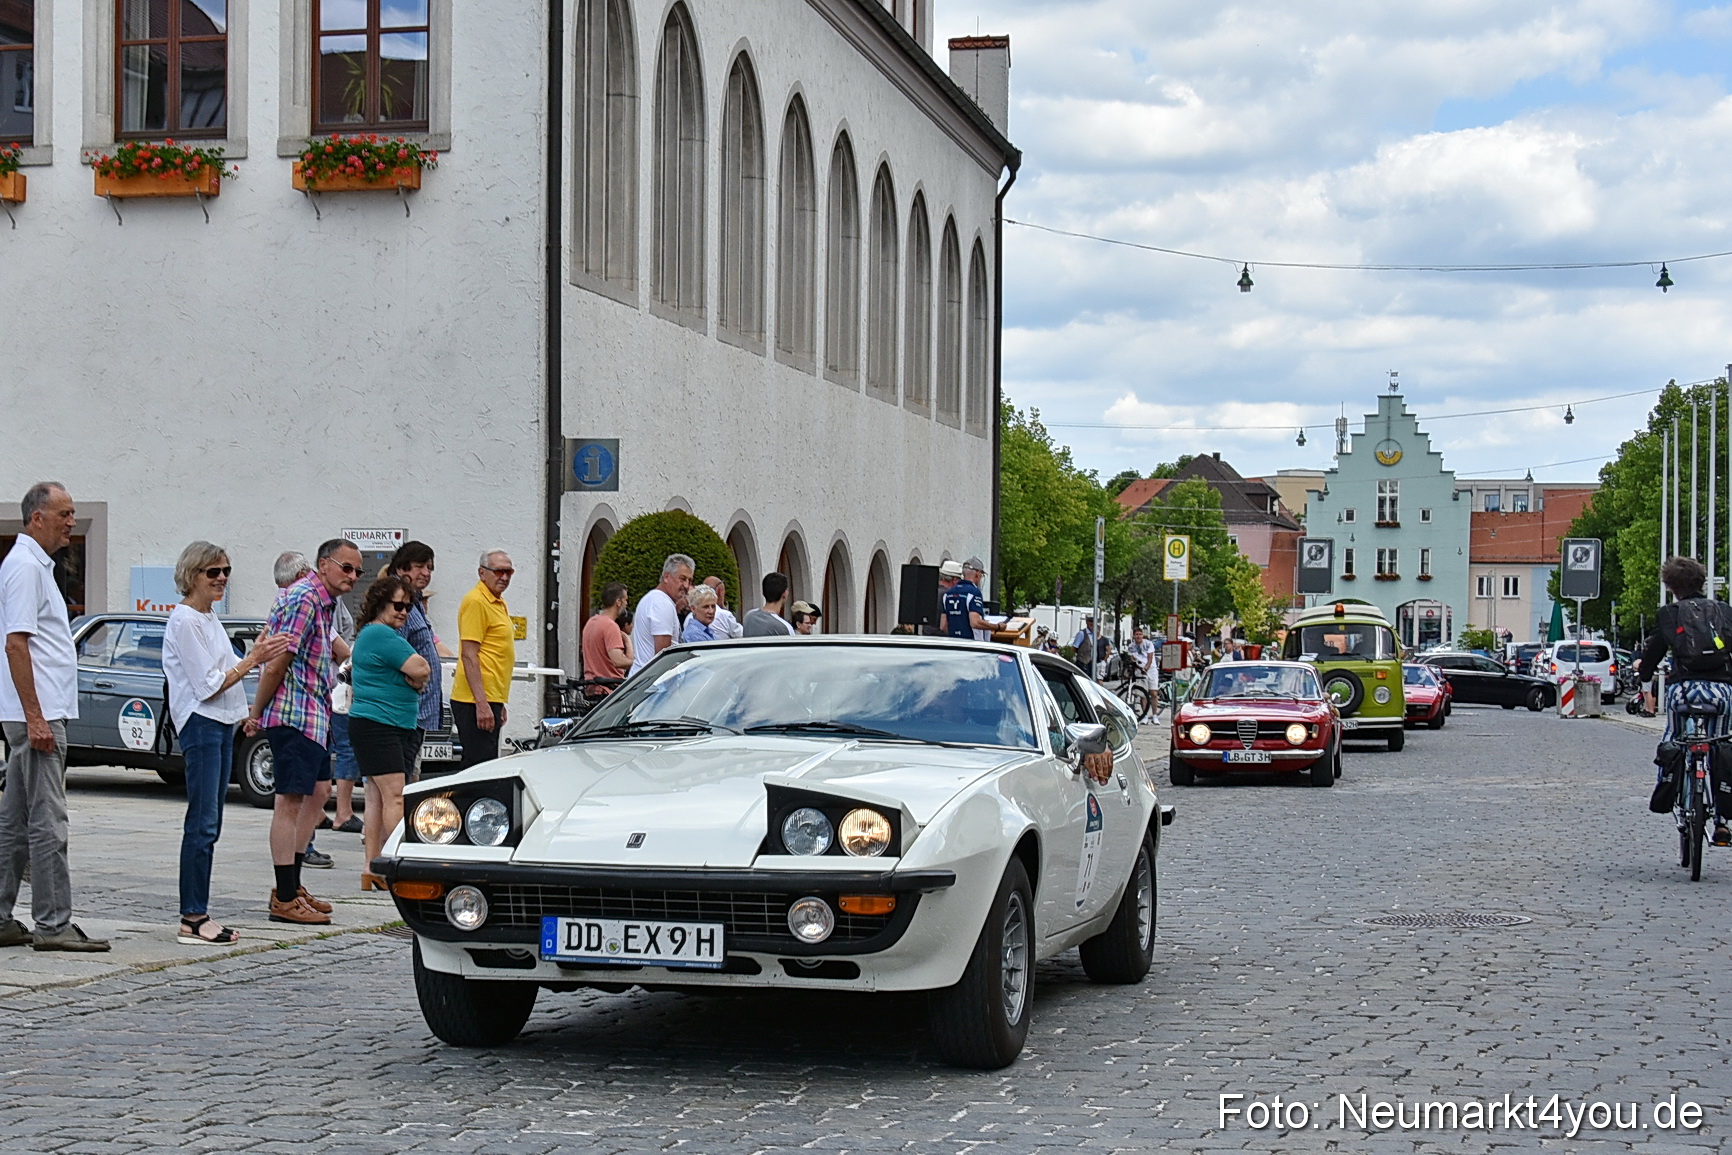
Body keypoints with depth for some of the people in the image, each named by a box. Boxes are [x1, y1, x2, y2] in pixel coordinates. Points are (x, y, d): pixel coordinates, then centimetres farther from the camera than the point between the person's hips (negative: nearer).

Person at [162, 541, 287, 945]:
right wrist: (252, 660, -13)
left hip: (222, 723, 10)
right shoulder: (184, 621, -11)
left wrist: (259, 656, 9)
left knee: (209, 825, 9)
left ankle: (199, 914, 11)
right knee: (202, 824, -10)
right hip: (200, 724, -10)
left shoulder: (209, 619, 17)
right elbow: (208, 685, -15)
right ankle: (192, 919, -9)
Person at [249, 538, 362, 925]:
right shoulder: (304, 599, -16)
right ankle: (284, 900, -5)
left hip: (314, 715, 11)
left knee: (314, 796, 16)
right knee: (290, 801, -8)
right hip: (293, 713, -11)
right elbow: (276, 664, -18)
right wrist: (256, 714, -12)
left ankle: (292, 887, 24)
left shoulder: (324, 602, 16)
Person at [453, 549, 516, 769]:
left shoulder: (498, 602, 18)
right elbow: (469, 655, -18)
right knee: (479, 768, -12)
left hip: (489, 700, 10)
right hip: (477, 701, -10)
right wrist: (482, 704, -24)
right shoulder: (476, 602, -12)